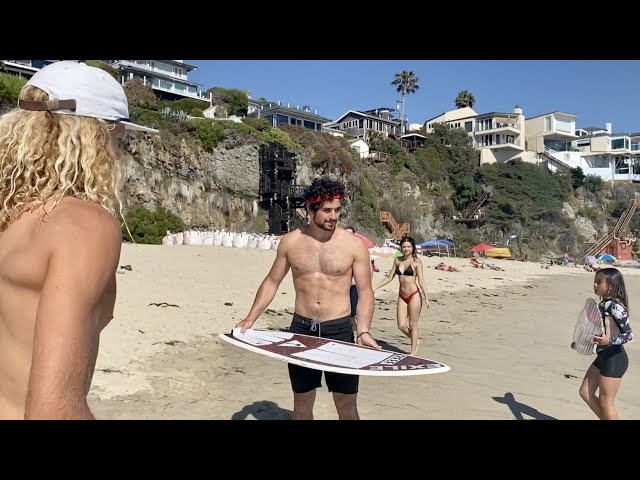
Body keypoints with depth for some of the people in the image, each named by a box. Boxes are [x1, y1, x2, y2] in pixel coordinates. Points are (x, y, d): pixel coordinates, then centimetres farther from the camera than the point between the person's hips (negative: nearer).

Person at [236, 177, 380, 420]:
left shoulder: (354, 244, -6)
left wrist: (363, 331, -17)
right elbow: (272, 282, 8)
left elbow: (365, 291, -4)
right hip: (301, 328, 2)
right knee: (302, 404, 13)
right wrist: (250, 318, 1)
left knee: (347, 406, 5)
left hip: (339, 329, -2)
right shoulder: (291, 241, 0)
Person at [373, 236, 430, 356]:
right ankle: (415, 341, 31)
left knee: (413, 325, 3)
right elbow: (389, 277, 13)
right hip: (402, 296, 5)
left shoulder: (416, 262, -5)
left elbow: (421, 281, -7)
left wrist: (426, 297, -15)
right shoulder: (397, 260, 8)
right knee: (401, 325, 3)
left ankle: (413, 351, 17)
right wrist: (375, 287, 9)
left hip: (414, 295, -5)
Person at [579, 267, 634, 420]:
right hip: (603, 356, 9)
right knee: (585, 392, 15)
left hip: (614, 358, -9)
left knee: (605, 402, 3)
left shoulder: (615, 306, -20)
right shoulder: (603, 304, 7)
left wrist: (609, 341, -34)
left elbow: (629, 334, -21)